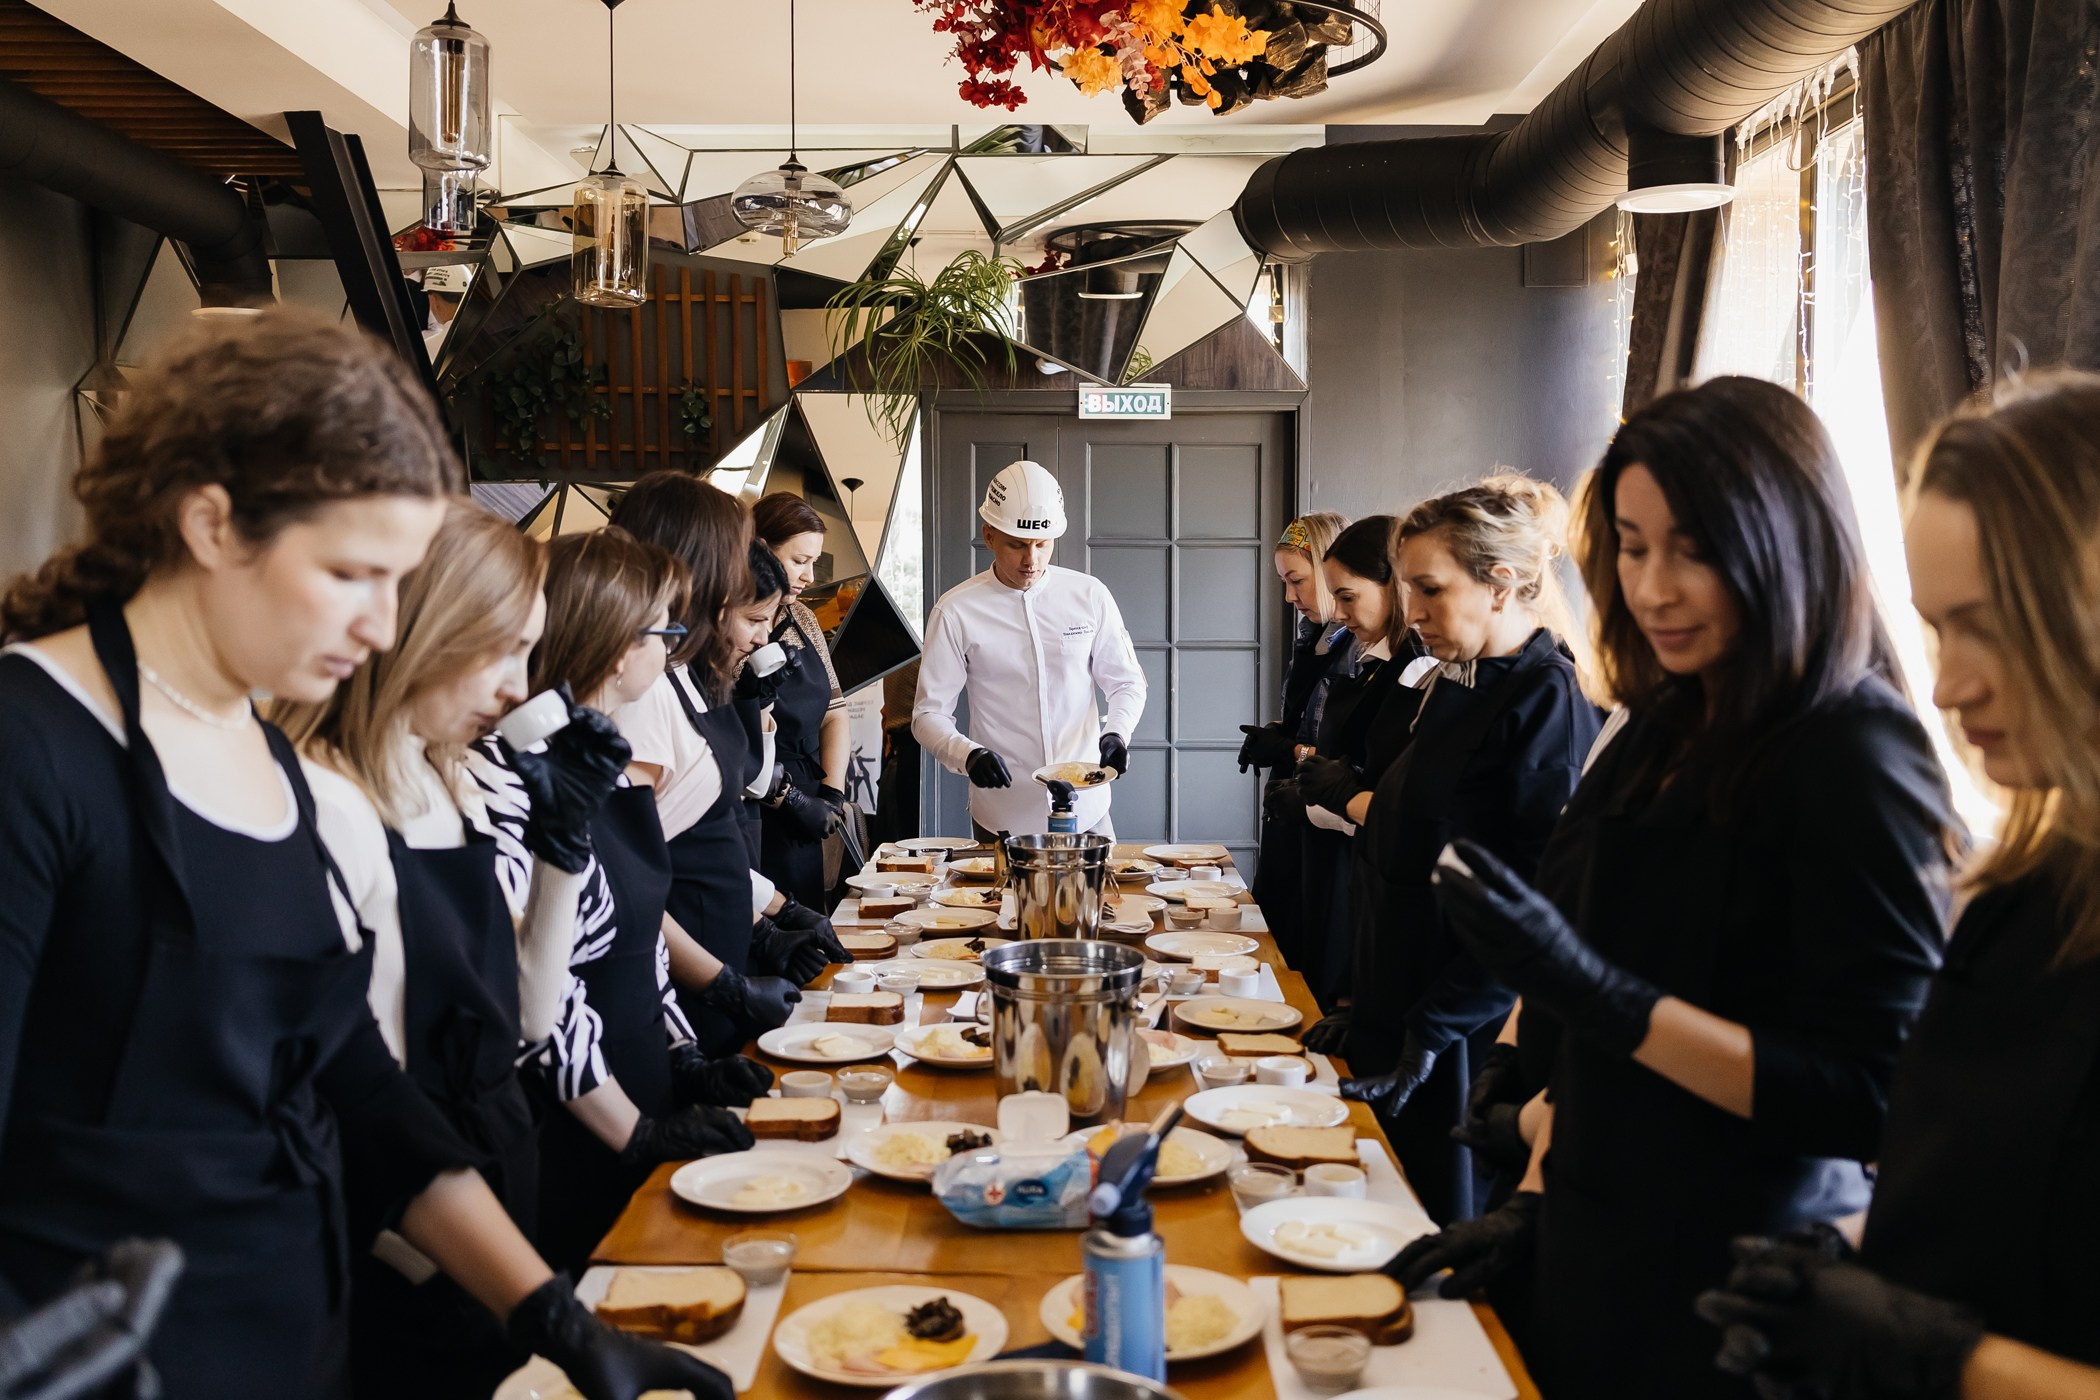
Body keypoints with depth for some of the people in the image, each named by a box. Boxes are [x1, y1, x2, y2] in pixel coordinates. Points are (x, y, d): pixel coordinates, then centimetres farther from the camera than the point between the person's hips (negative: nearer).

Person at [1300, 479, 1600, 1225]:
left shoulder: (1547, 702, -16)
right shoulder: (1451, 688, 12)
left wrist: (1429, 1037, -18)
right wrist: (1364, 1004, 12)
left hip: (1472, 1044, -8)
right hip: (1398, 1021, 8)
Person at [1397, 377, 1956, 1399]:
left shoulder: (1856, 759, -17)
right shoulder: (1667, 731, 6)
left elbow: (1871, 1094, -21)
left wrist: (1601, 995, -27)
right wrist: (1535, 1200, 6)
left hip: (1731, 1308, -6)